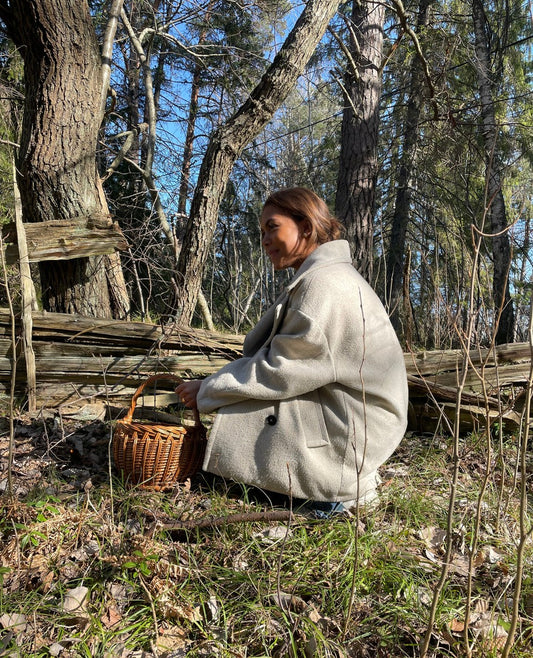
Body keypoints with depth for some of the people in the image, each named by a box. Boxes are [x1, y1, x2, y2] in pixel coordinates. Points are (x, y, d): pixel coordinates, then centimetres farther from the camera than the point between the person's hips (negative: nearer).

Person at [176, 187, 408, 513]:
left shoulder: (324, 283, -21)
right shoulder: (324, 275, 11)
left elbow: (280, 371, -21)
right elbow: (282, 357, 9)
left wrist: (208, 391, -9)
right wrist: (211, 386, 1)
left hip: (353, 430, -10)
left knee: (232, 420, -11)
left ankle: (343, 482, -2)